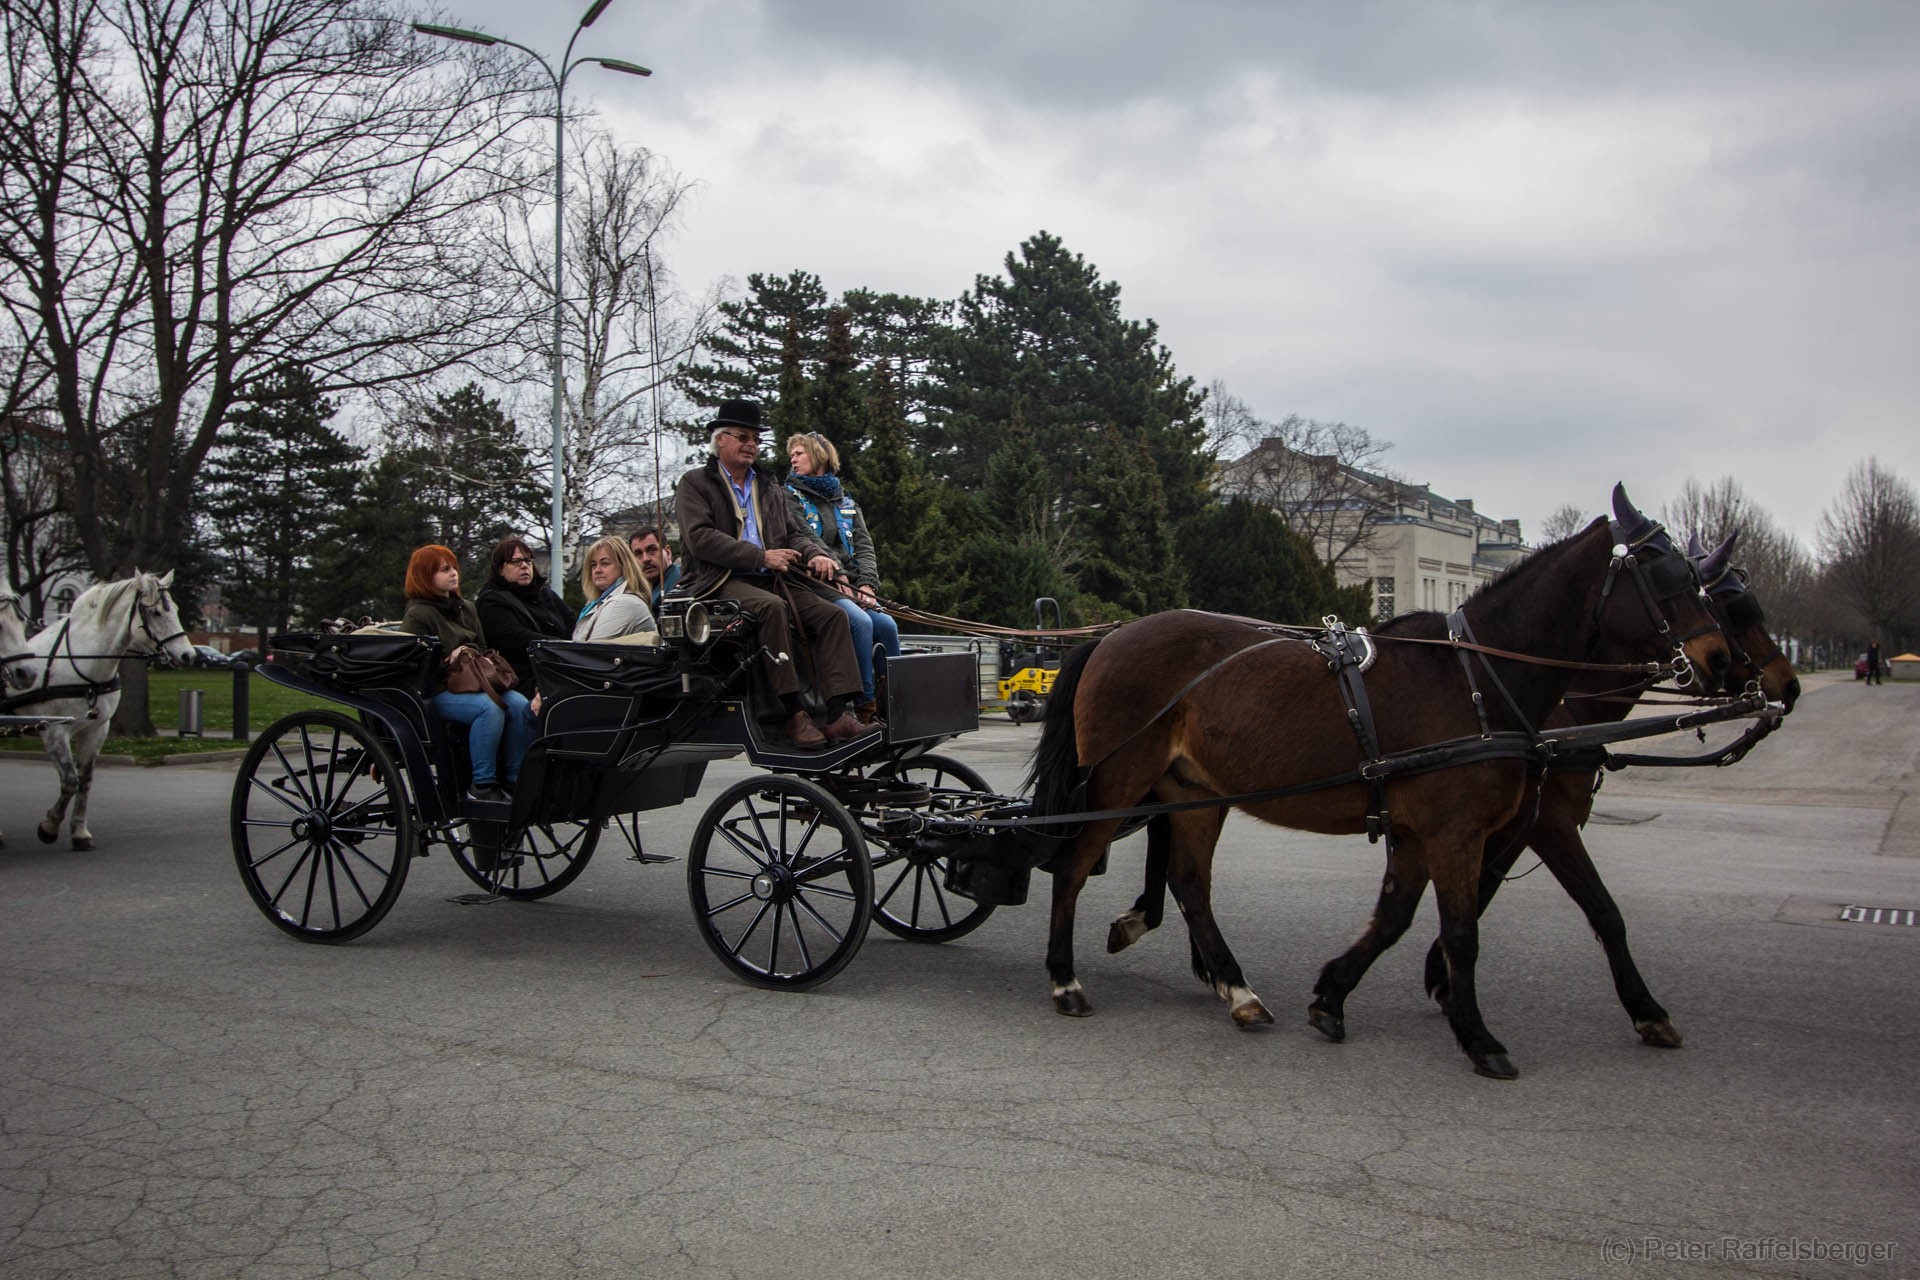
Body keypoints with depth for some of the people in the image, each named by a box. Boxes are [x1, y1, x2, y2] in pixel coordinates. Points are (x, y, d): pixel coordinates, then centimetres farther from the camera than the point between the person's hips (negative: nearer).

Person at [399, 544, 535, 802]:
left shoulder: (467, 608, 23)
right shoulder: (417, 615, 0)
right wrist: (449, 661, -17)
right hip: (440, 691, -6)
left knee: (520, 704, -24)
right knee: (490, 707, -35)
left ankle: (516, 777, -16)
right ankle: (482, 785, -27)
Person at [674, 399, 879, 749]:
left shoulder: (770, 487, 27)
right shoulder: (695, 483, 8)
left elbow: (794, 532, 22)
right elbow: (700, 538, -7)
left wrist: (815, 554, -4)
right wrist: (761, 557, -14)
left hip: (772, 580, 6)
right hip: (721, 582, -6)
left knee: (831, 614, -18)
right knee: (773, 607, -36)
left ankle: (838, 714, -29)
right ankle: (794, 715, -36)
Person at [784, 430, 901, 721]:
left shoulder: (845, 501, 24)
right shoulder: (790, 496, 10)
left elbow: (864, 545, 14)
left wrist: (867, 583, -5)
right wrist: (837, 575, -18)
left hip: (851, 586, 5)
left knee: (887, 625, -21)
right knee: (860, 621, -31)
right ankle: (866, 703, -30)